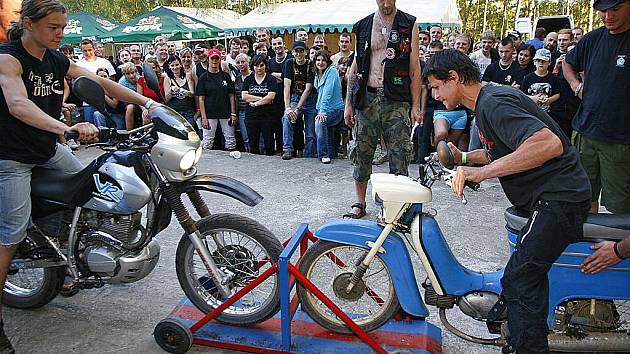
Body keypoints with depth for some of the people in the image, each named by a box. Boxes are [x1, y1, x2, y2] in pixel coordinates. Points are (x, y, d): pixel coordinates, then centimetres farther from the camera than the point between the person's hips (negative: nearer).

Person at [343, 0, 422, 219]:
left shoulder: (409, 25, 6)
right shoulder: (363, 26, 13)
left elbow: (414, 69, 3)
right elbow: (355, 67, 14)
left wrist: (415, 106, -3)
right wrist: (349, 103, 8)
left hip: (397, 101, -2)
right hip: (367, 98, 2)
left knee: (399, 156, -4)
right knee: (362, 153, 5)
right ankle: (360, 204, 19)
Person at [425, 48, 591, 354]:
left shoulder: (493, 103, -21)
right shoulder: (485, 101, 13)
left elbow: (549, 144, -34)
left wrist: (483, 172, -34)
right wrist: (464, 158, 7)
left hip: (559, 198, -11)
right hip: (546, 195, 11)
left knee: (519, 278, -14)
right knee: (529, 270, 23)